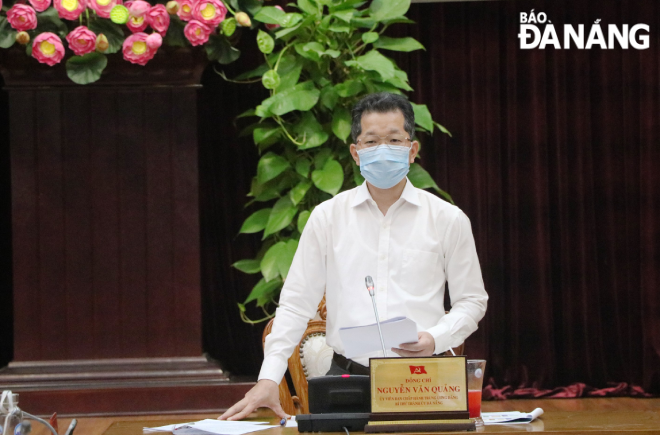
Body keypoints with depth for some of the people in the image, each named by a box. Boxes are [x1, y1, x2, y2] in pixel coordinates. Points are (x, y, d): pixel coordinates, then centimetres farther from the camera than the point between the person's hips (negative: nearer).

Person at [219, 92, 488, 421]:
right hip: (348, 378, 1)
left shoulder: (448, 219, 9)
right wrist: (269, 378, 0)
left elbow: (472, 301, 14)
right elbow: (297, 304, 10)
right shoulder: (328, 217, 10)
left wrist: (436, 339, -7)